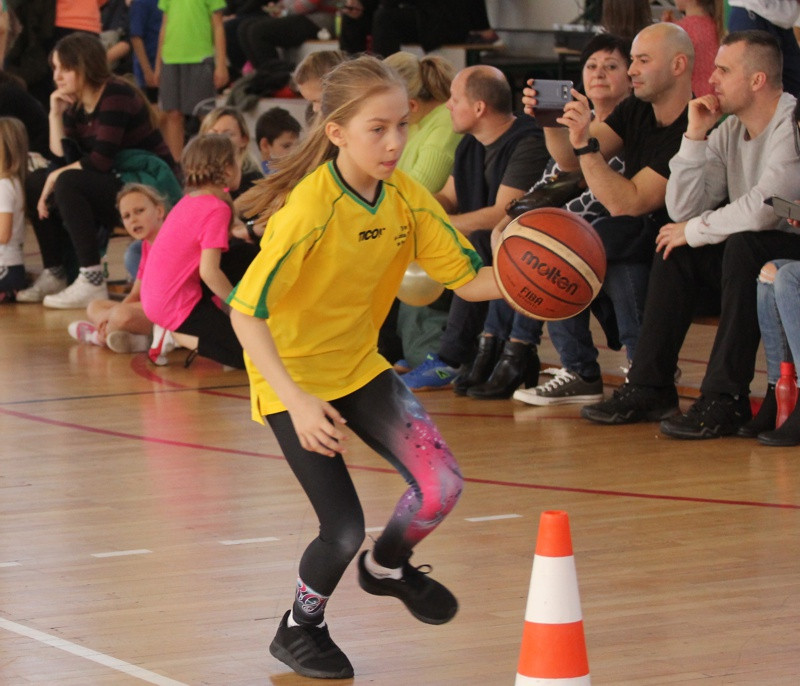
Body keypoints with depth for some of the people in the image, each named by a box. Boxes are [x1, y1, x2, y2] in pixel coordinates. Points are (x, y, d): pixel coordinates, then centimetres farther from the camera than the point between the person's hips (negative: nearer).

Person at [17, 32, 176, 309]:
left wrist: (56, 177, -16)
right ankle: (54, 274, 5)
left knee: (68, 184, -29)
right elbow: (65, 158, 0)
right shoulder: (76, 104, 8)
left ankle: (92, 282, -31)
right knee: (35, 183, 3)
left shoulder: (115, 95, -18)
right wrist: (55, 115, -7)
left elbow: (101, 160, -25)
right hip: (113, 184, 9)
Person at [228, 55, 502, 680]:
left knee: (440, 486, -10)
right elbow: (246, 312, -29)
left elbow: (467, 277, -7)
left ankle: (387, 566, 24)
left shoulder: (406, 197, -9)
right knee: (344, 529, -10)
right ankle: (301, 628, 22)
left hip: (361, 364, 6)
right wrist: (297, 401, -39)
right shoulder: (309, 208, -28)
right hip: (293, 374, -5)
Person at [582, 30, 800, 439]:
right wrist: (695, 136, -8)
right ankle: (649, 387, -1)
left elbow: (763, 209, -29)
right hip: (754, 262, 9)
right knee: (677, 251, -2)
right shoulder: (728, 132, 7)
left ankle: (725, 400, -29)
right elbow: (682, 211, 1)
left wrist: (695, 230, -13)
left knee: (744, 245, -32)